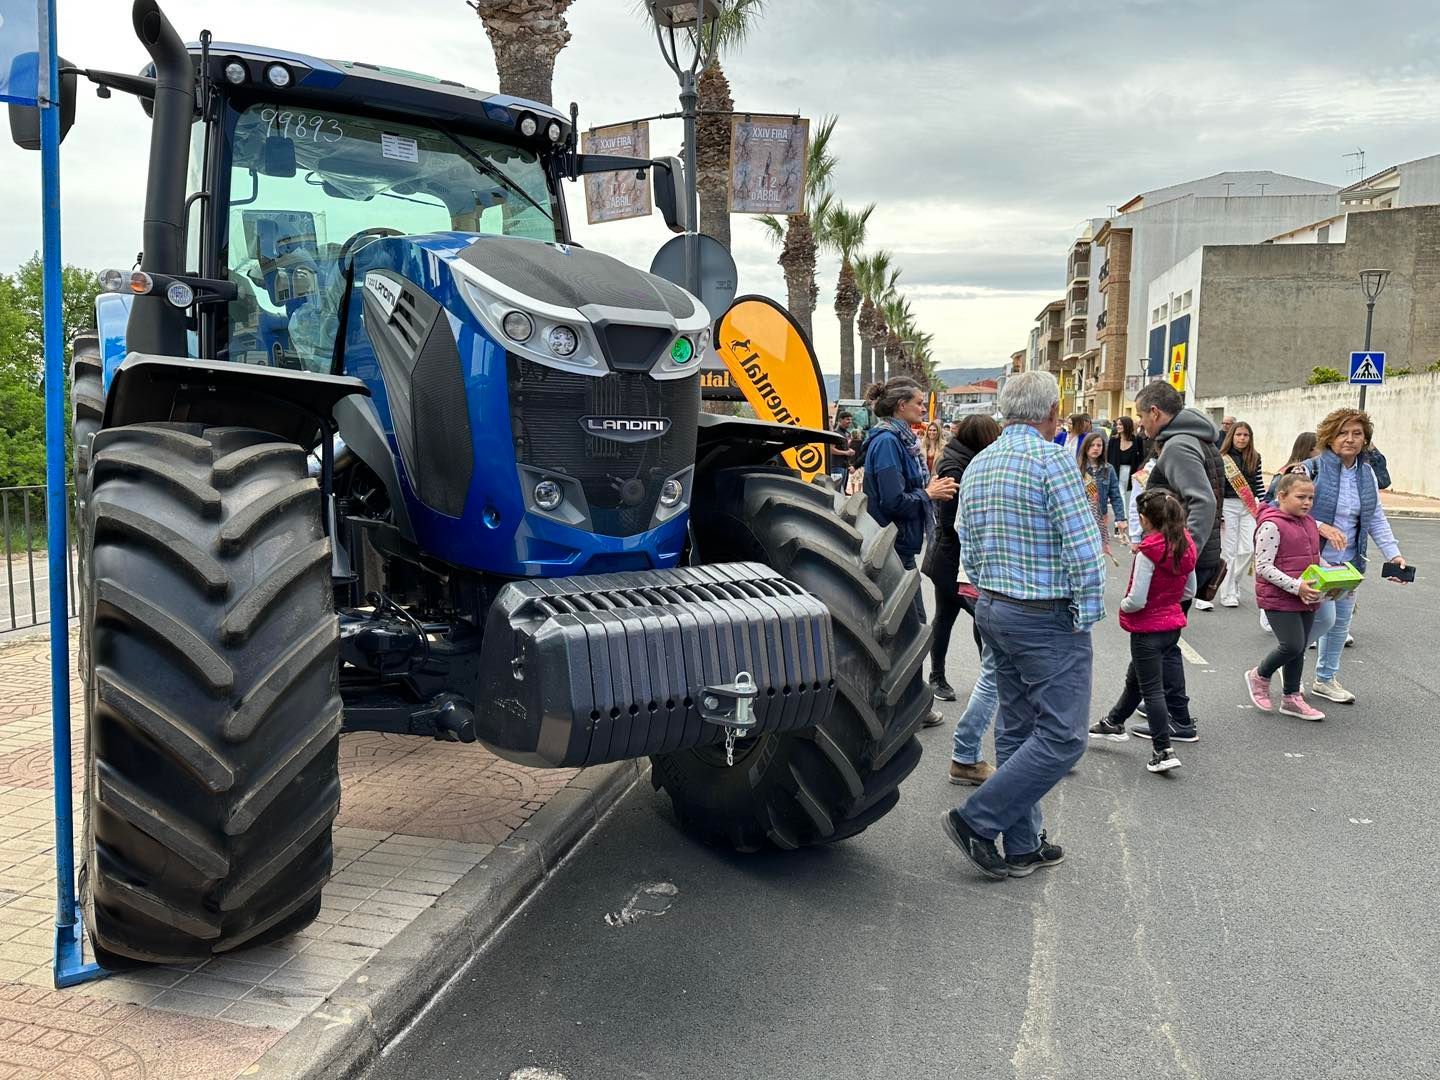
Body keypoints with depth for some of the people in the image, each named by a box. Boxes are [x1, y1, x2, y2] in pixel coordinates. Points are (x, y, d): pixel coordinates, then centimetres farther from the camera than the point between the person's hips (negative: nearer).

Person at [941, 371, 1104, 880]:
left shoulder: (977, 465, 9)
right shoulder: (1051, 459, -15)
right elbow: (1084, 548, -19)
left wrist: (991, 596, 18)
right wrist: (1087, 614, -8)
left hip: (993, 610, 9)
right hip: (1048, 618, -9)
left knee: (1016, 729, 14)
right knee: (1061, 736, -1)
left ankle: (1022, 846, 22)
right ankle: (977, 820, -1)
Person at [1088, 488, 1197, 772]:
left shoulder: (1149, 550, -22)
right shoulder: (1186, 546, 2)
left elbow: (1137, 600, -22)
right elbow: (1189, 591, 10)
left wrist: (1123, 606, -3)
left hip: (1147, 629, -8)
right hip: (1173, 624, 8)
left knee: (1152, 689, -1)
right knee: (1135, 678, 24)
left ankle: (1163, 751, 0)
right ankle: (1114, 723, 41)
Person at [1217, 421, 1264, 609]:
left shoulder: (1255, 457, 6)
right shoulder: (1222, 458, -5)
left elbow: (1259, 483, 12)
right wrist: (1216, 512, -10)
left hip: (1250, 506, 3)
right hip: (1228, 506, -3)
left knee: (1248, 549, -3)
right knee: (1229, 549, 1)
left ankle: (1233, 582, 20)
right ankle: (1228, 593, 8)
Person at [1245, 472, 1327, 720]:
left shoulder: (1310, 523, 12)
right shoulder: (1271, 525, -16)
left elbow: (1316, 558, 24)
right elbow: (1263, 567, -20)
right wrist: (1296, 586, -24)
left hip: (1307, 598, 8)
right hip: (1279, 599, -8)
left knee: (1299, 649, 14)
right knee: (1292, 646, -12)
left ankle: (1291, 698, 27)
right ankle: (1260, 676, 15)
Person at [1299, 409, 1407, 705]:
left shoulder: (1367, 474, 8)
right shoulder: (1312, 469, -13)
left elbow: (1376, 519, 12)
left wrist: (1393, 553, 3)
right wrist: (1321, 527, -28)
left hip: (1349, 562, 7)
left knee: (1341, 622, 13)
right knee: (1324, 617, -13)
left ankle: (1325, 679, 28)